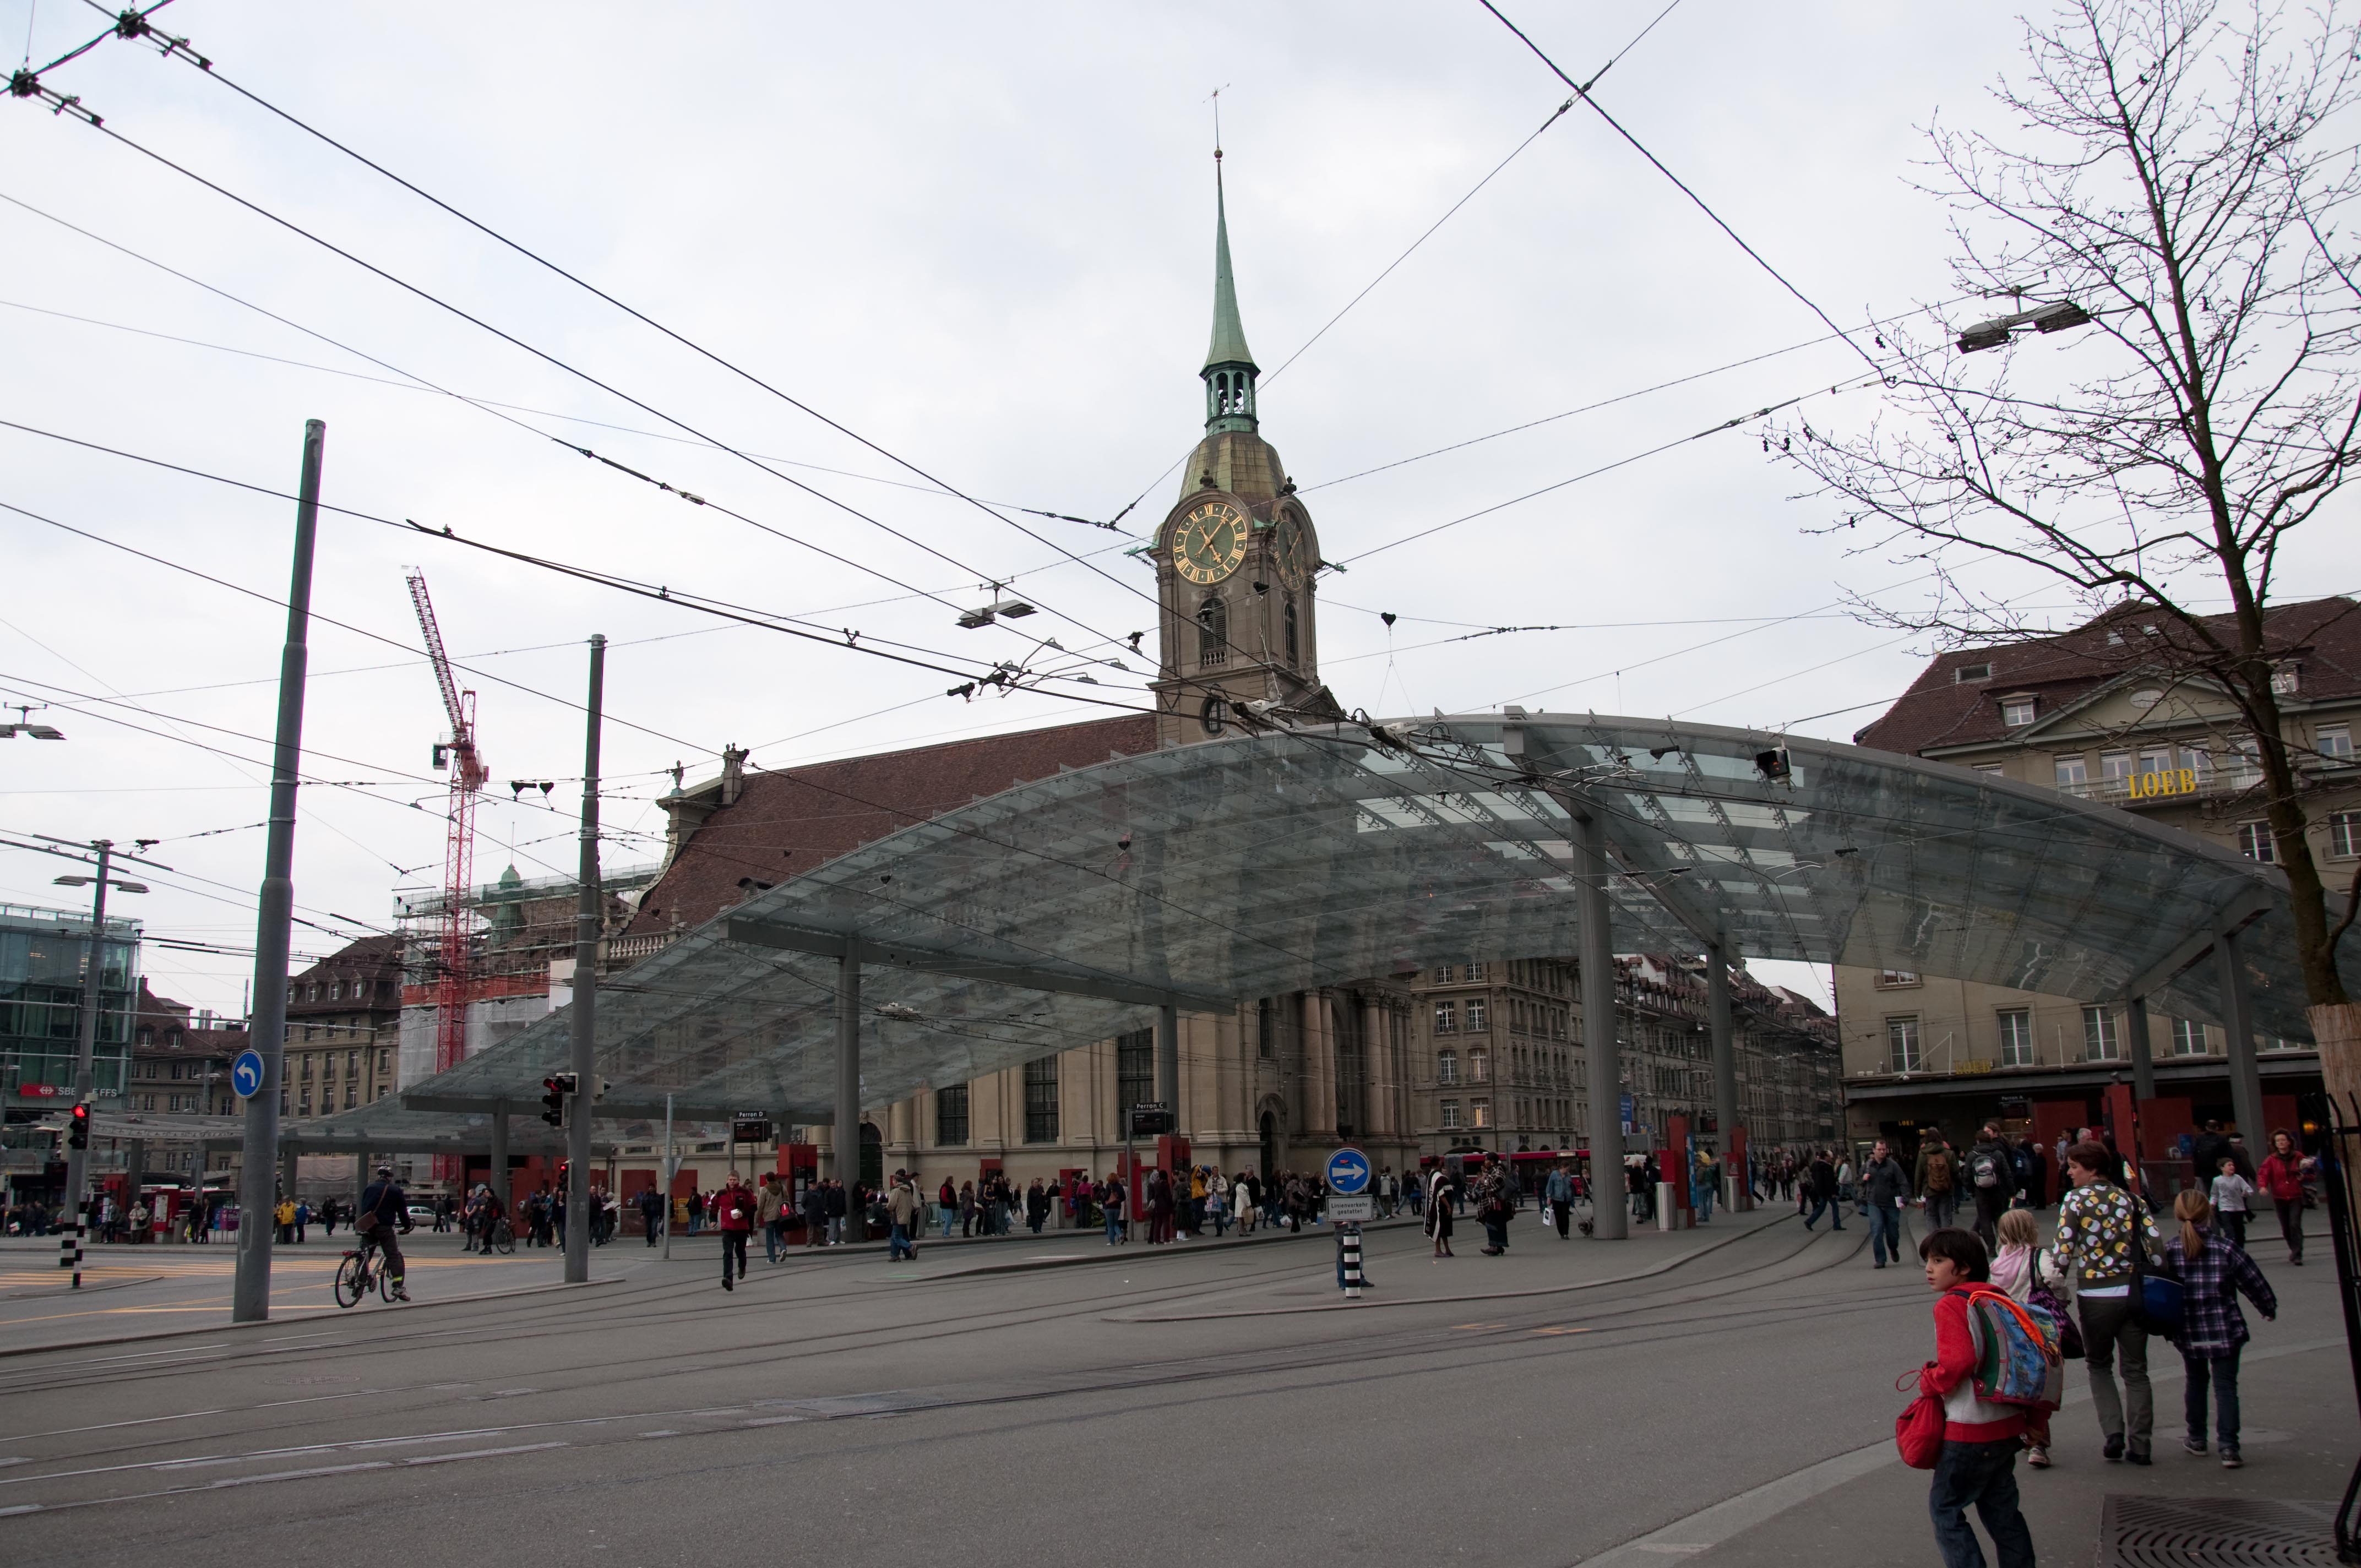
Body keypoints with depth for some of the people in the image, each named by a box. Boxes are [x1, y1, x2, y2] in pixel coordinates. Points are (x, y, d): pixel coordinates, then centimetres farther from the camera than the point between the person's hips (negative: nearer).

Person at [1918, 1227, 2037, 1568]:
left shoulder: (1951, 1304, -15)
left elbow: (1958, 1360, -27)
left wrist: (1929, 1382, -10)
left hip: (1971, 1431, -8)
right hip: (2008, 1424, 8)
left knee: (1945, 1507, 4)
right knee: (2001, 1507, 18)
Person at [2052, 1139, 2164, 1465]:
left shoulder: (2074, 1200, -6)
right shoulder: (2131, 1199, 6)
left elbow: (2064, 1251, -12)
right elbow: (2157, 1245, 1)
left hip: (2096, 1297, -3)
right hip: (2133, 1292, 3)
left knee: (2099, 1365, 16)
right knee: (2136, 1370, 12)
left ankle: (2114, 1432, 3)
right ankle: (2139, 1445, 10)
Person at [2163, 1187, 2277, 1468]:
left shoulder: (2170, 1250, -7)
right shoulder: (2226, 1249, -10)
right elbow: (2254, 1282, -1)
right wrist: (2270, 1308, 18)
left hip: (2189, 1333, 2)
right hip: (2225, 1330, -2)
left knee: (2195, 1382, 20)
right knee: (2225, 1386, 3)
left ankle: (2197, 1438, 30)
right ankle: (2228, 1447, -6)